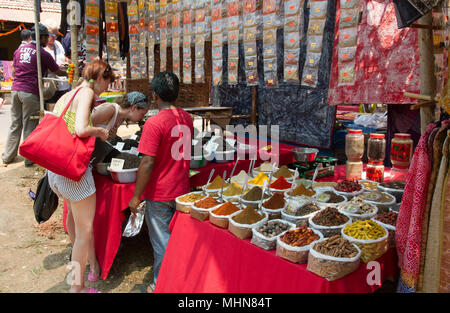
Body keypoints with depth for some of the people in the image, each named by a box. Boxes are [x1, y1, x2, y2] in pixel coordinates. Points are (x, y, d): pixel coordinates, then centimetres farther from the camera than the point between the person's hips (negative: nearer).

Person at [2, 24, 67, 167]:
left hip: (15, 89, 6)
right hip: (30, 93, -6)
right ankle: (29, 158, 8)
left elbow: (14, 71, 22)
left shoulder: (19, 50, 14)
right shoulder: (43, 54, -4)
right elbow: (58, 72, 5)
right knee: (30, 126, 1)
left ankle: (8, 156, 20)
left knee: (15, 124, 13)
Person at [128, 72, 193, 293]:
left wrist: (136, 196, -14)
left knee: (161, 241, 7)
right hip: (182, 189, 7)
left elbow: (148, 163, -21)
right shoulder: (186, 118, 2)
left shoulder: (154, 123, -20)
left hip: (159, 194, -7)